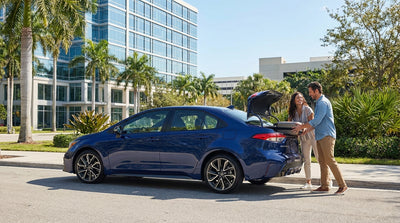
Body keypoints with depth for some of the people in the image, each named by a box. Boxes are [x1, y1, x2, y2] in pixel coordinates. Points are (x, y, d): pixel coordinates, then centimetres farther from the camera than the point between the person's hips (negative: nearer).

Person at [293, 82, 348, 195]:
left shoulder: (323, 102, -12)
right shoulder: (319, 103, 20)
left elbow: (317, 120, -19)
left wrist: (302, 126, -13)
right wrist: (307, 129, 18)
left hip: (327, 136, -10)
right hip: (320, 136, 10)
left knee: (330, 160, -11)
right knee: (322, 161, 9)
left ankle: (343, 185, -7)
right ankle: (324, 186, 14)